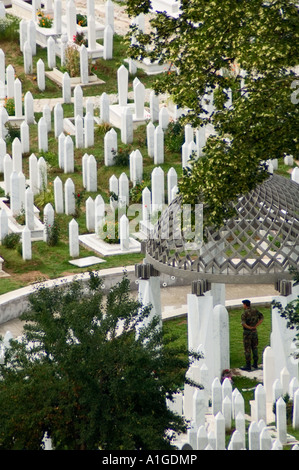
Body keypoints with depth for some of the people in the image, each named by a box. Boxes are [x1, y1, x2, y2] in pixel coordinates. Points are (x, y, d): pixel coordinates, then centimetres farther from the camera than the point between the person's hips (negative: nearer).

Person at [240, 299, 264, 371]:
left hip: (247, 331, -6)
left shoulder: (244, 313, -15)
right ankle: (255, 364, 19)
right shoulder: (255, 311, 3)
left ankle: (248, 365, 1)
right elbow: (261, 318, 3)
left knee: (247, 349, 0)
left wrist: (249, 327, -11)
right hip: (254, 331, 6)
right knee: (254, 347, 15)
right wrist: (255, 326, -2)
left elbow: (243, 323, -26)